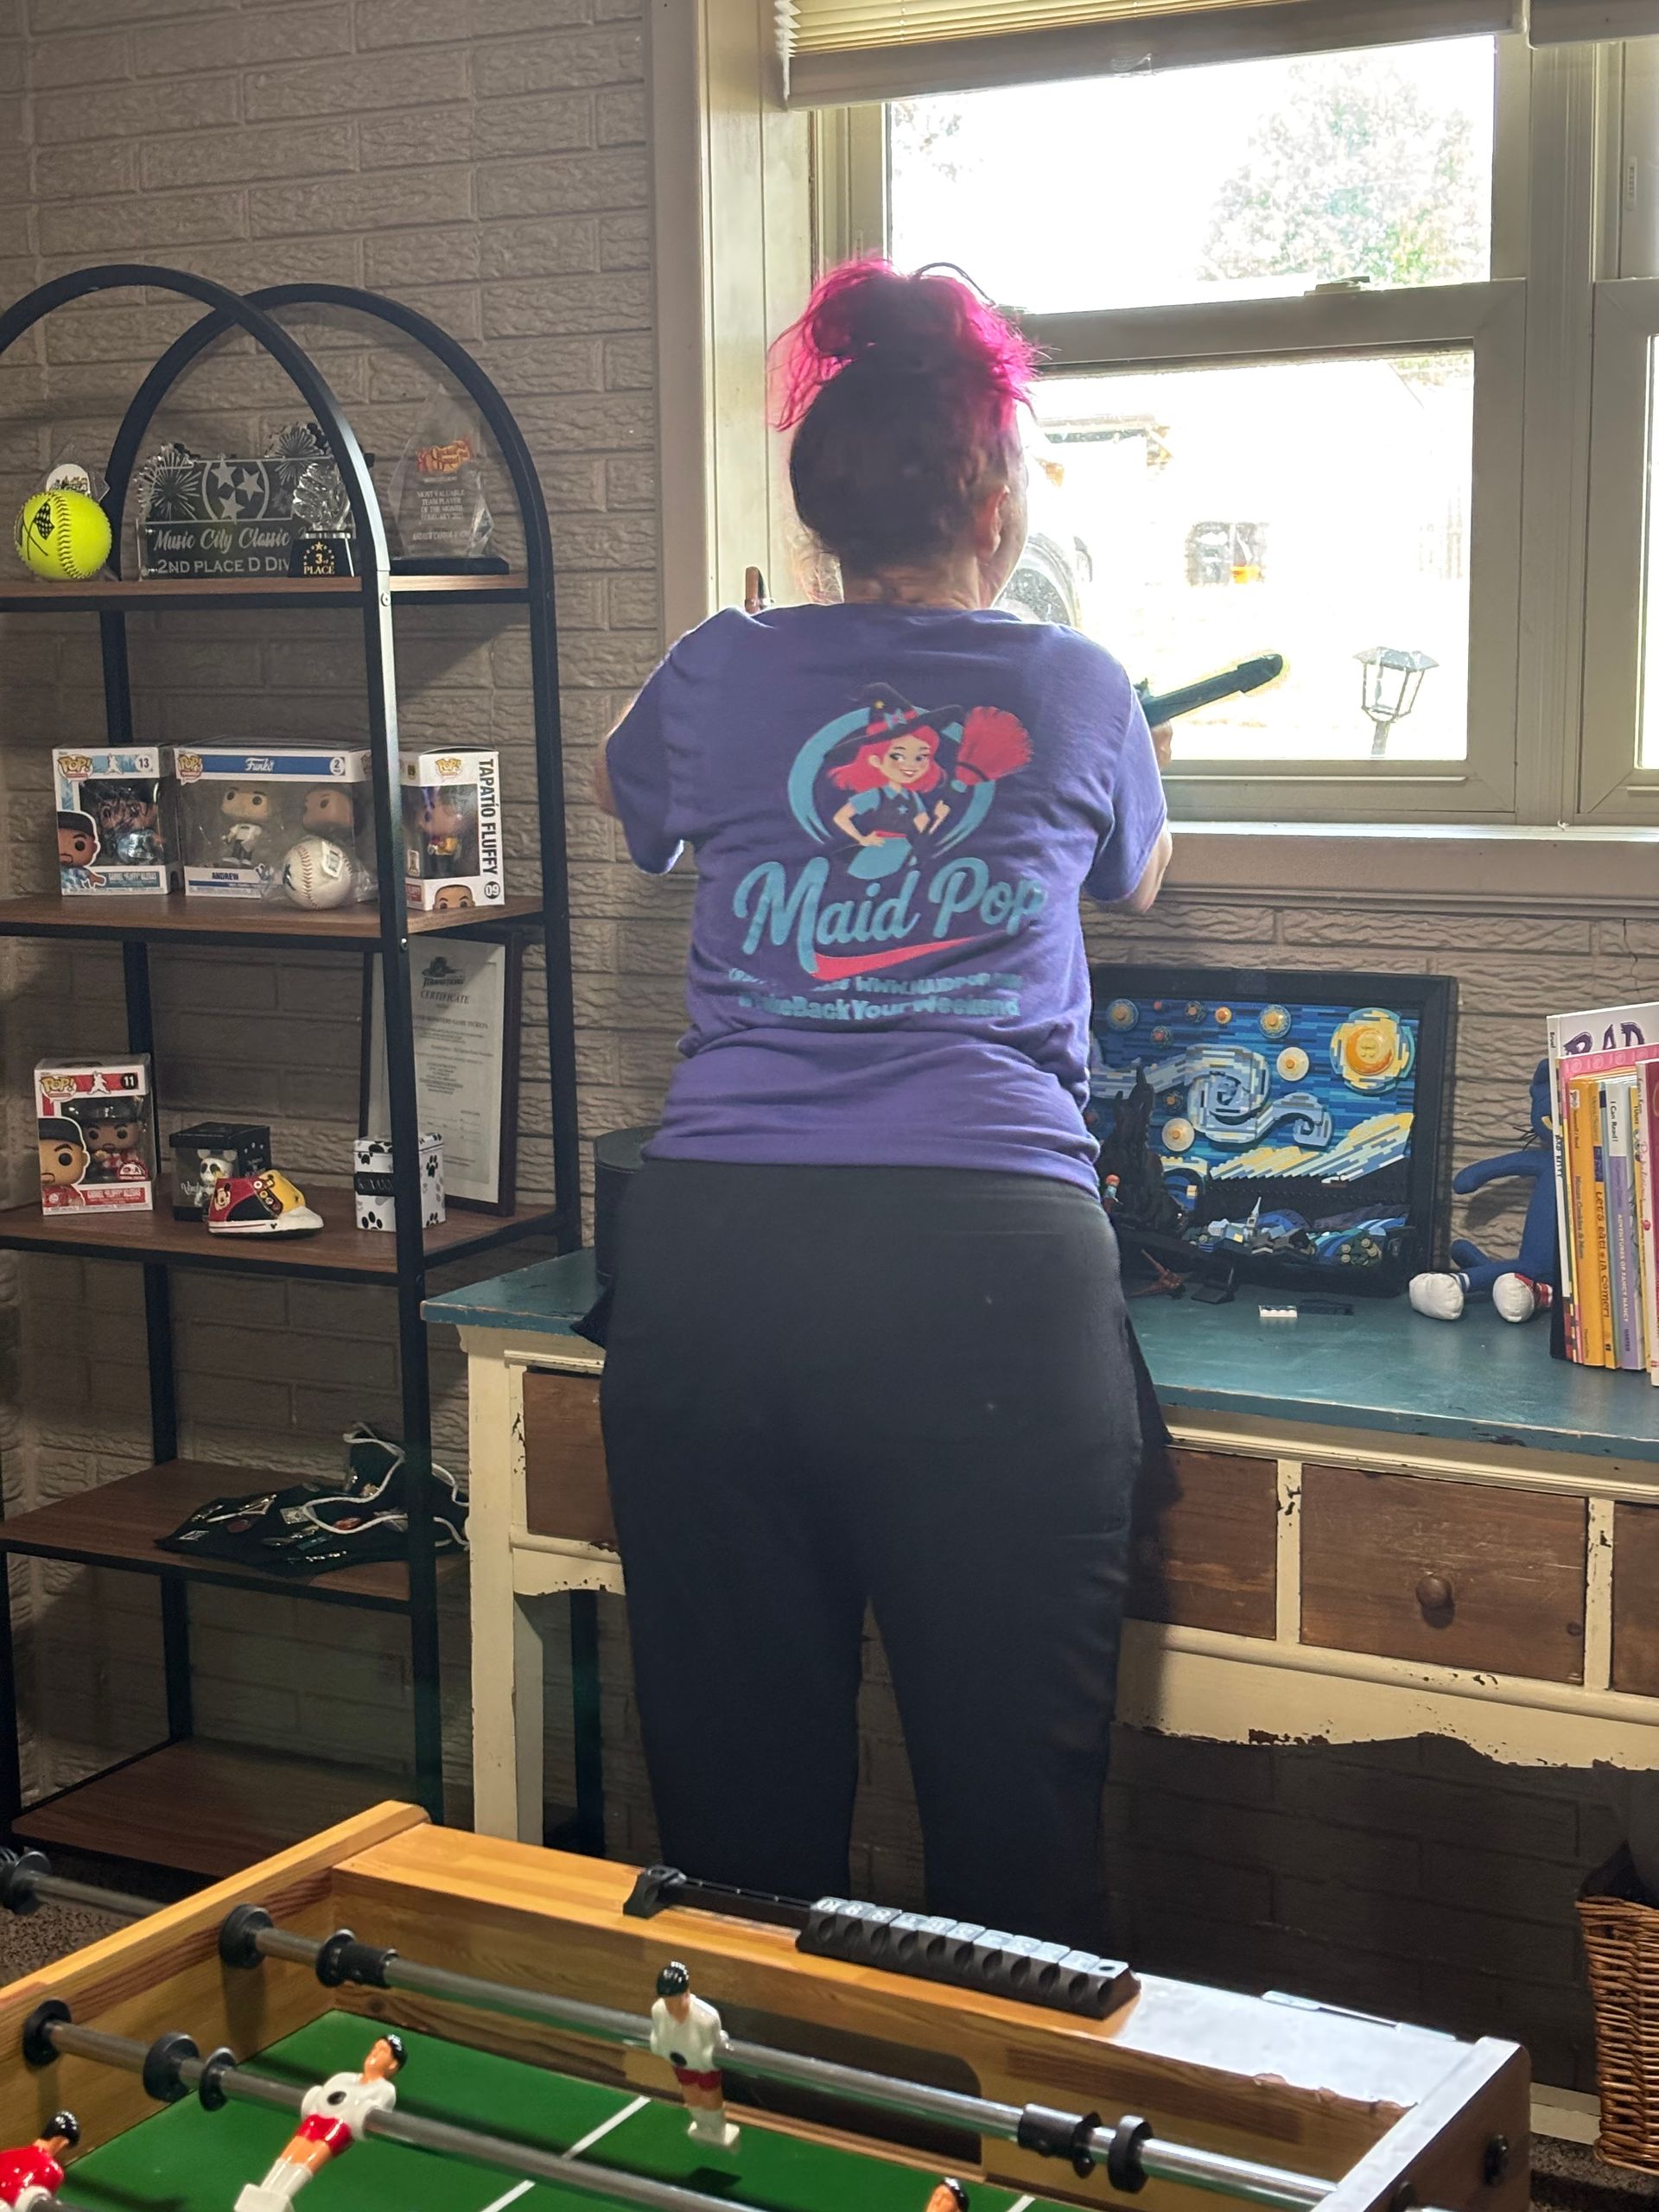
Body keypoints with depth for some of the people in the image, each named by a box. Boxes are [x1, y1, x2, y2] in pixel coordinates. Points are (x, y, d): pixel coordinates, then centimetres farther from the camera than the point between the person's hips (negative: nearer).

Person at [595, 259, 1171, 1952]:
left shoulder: (724, 677, 9)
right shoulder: (1078, 692, 9)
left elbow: (627, 802, 33)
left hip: (714, 1257, 2)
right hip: (989, 1260, -1)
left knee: (736, 1788, 11)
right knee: (1010, 1802, 5)